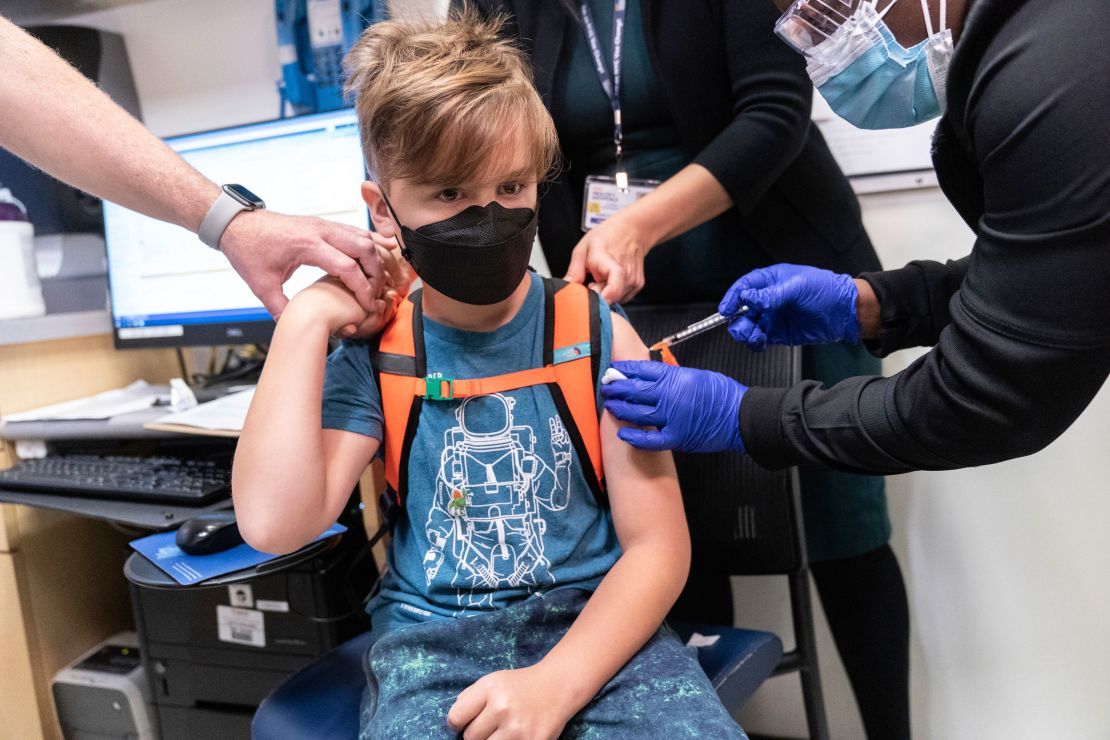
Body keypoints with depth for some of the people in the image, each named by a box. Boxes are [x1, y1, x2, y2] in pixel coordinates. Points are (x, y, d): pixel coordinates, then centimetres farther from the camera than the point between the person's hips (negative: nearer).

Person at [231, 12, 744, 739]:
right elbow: (274, 525, -15)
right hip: (432, 638, 1)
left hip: (591, 624, 0)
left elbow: (657, 544, -7)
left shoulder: (596, 333, -5)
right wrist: (305, 322, -13)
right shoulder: (376, 354, -1)